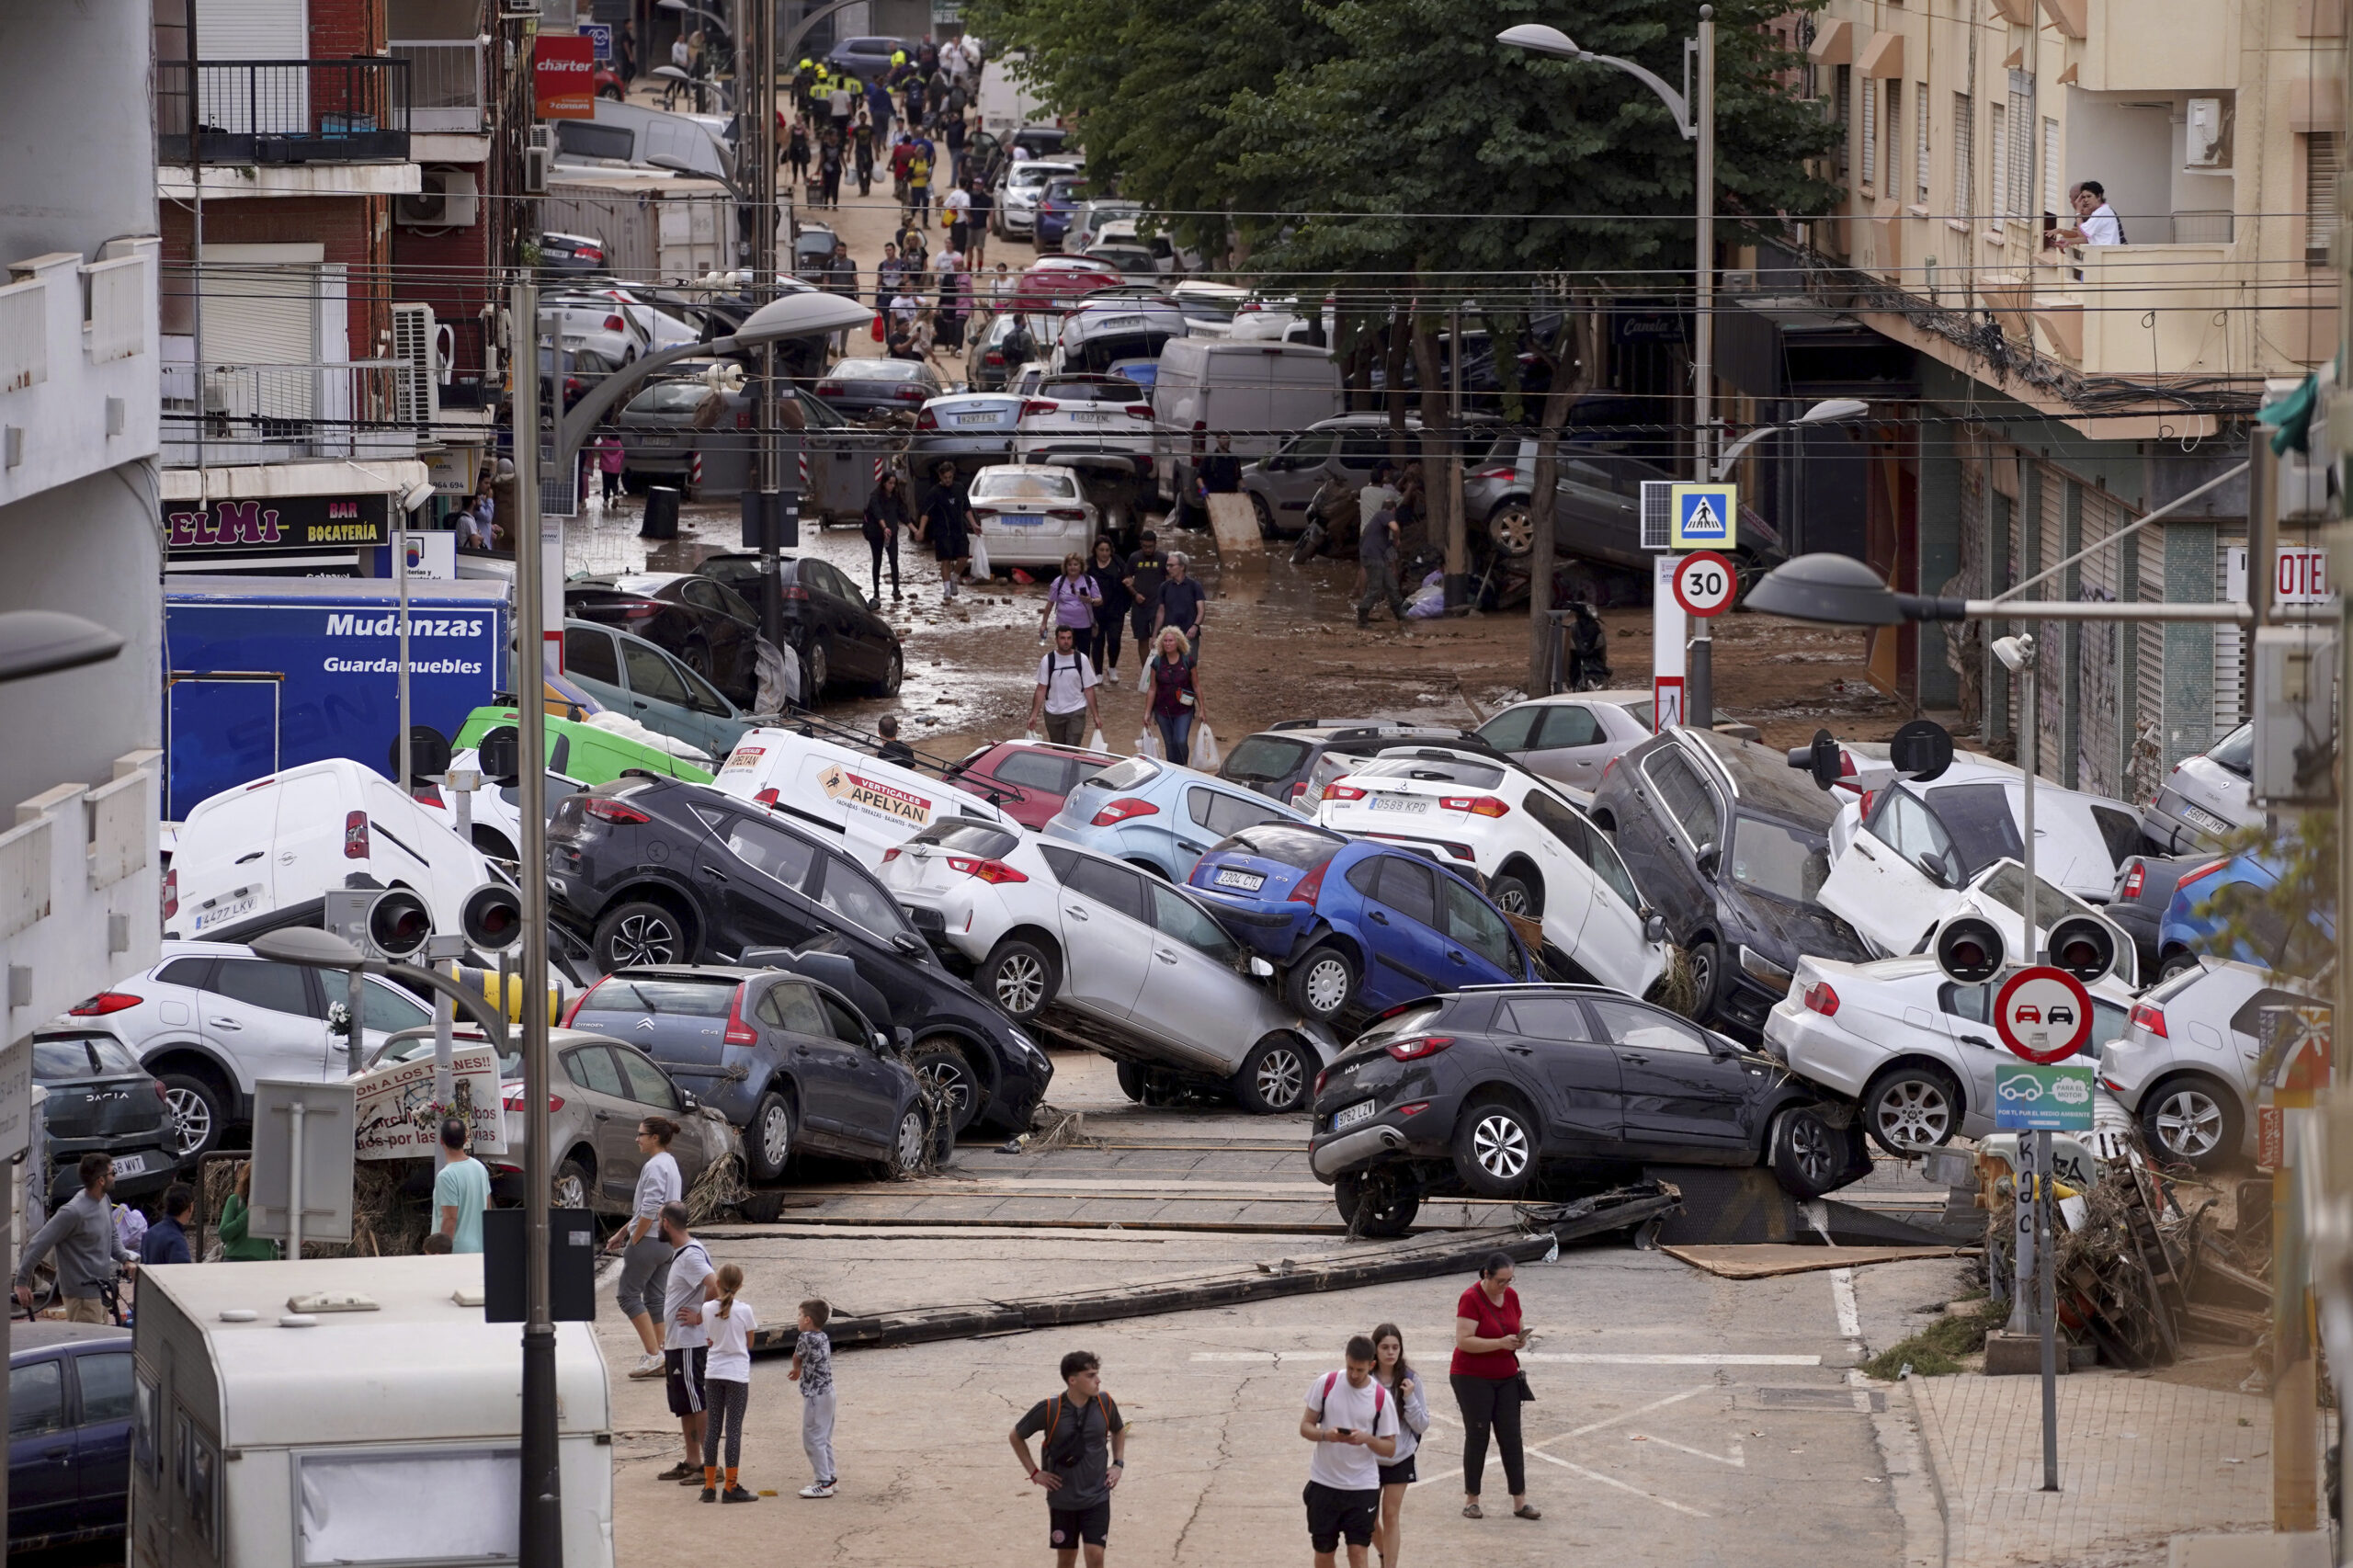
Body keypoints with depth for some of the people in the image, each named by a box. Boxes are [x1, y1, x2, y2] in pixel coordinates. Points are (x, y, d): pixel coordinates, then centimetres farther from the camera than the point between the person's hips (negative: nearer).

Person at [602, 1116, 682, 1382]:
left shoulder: (655, 1166, -16)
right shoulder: (670, 1164, 16)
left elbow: (650, 1210, -22)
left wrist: (633, 1241, -13)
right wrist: (622, 1233, 23)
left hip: (649, 1240, -10)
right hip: (667, 1241, 10)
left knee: (628, 1295, -3)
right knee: (656, 1298, 11)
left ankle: (653, 1354, -10)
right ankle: (659, 1355, 11)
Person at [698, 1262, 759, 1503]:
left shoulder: (707, 1309, -2)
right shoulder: (744, 1310, -10)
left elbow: (709, 1340, 6)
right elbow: (749, 1343, 1)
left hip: (713, 1373, 3)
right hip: (737, 1373, -3)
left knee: (713, 1429, 9)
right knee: (734, 1430, -1)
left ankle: (709, 1486, 10)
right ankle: (731, 1488, -1)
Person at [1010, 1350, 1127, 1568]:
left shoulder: (1105, 1404, -6)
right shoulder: (1049, 1410, -14)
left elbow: (1119, 1431, 17)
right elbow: (1016, 1436, 2)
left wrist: (1118, 1465, 5)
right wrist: (1035, 1473, -2)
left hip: (1097, 1498, 1)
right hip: (1062, 1499, -1)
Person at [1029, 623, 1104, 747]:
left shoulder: (1082, 660, -3)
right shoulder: (1047, 661, -2)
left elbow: (1089, 690, 1)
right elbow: (1041, 689, -1)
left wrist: (1095, 715, -1)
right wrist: (1033, 715, -7)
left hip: (1076, 712, -2)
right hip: (1053, 713, 2)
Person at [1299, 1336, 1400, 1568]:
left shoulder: (1382, 1398, -5)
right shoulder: (1326, 1384, -2)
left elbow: (1390, 1449, 1)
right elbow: (1305, 1426, 2)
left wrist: (1367, 1439, -20)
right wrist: (1326, 1435, -19)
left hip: (1362, 1485, -2)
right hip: (1324, 1481, 2)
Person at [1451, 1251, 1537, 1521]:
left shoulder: (1511, 1296, 6)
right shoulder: (1472, 1299, -13)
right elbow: (1464, 1341, -21)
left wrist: (1520, 1340, -4)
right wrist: (1501, 1343, -26)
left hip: (1505, 1377, 5)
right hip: (1473, 1378, -5)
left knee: (1511, 1438, 1)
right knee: (1477, 1436, -2)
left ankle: (1520, 1501, 1)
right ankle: (1471, 1500, 8)